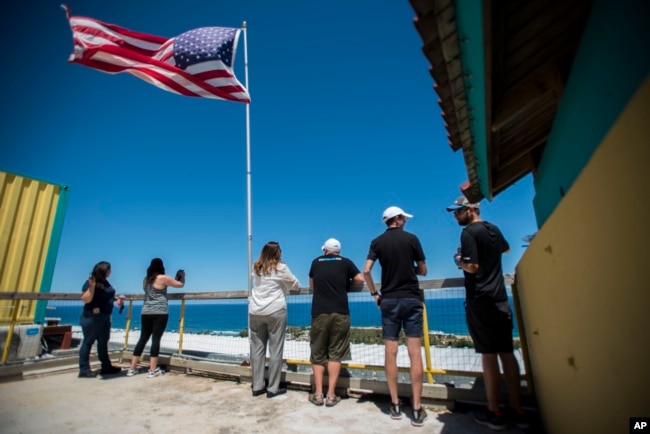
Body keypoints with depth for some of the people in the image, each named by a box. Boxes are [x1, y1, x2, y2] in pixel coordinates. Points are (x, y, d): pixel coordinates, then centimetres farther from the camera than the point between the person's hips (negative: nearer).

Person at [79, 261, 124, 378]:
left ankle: (106, 367, 22)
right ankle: (84, 370, 10)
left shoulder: (104, 282, 9)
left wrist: (116, 298, 12)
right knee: (88, 342, 0)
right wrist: (91, 286, -31)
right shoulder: (90, 282, -15)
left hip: (105, 316, 9)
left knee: (103, 342, 14)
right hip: (92, 317, -9)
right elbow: (86, 299, -22)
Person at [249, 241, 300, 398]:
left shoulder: (255, 267, 8)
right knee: (275, 349, 4)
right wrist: (296, 289, 29)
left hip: (255, 312, 5)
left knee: (257, 348, 11)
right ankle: (273, 388, 12)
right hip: (275, 311, -5)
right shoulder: (280, 267, -5)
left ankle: (257, 386, 19)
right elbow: (294, 284, 7)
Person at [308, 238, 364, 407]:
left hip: (319, 313, 1)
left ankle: (318, 394, 12)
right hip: (340, 313, 0)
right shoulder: (346, 262, 6)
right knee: (335, 353, 7)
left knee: (318, 353, 11)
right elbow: (360, 279, 2)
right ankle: (331, 395, 8)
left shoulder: (316, 262, 10)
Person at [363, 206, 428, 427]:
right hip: (412, 299, -1)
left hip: (389, 300, 2)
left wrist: (374, 294, 4)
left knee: (390, 353, 7)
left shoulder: (377, 242, 2)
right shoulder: (411, 238, -1)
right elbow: (423, 271, 4)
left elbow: (366, 271, -7)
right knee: (414, 353, 2)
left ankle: (395, 405, 16)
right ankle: (417, 409, 7)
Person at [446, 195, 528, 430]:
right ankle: (517, 410, 20)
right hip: (500, 300, 7)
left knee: (489, 355, 0)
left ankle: (494, 413, 10)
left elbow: (472, 267, -20)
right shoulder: (494, 229, 12)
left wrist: (458, 260, -2)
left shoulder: (469, 232, -12)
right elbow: (506, 249, 33)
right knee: (507, 353, 12)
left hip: (480, 301, -7)